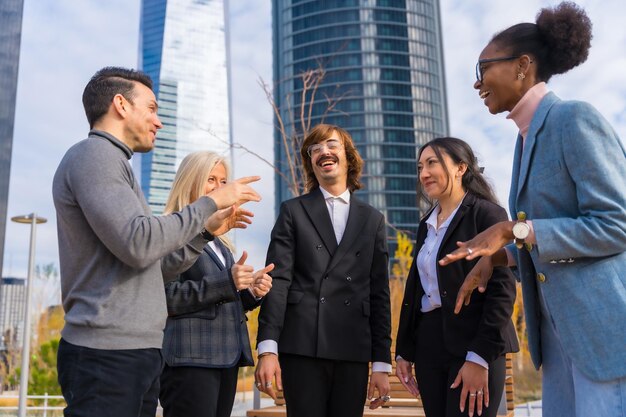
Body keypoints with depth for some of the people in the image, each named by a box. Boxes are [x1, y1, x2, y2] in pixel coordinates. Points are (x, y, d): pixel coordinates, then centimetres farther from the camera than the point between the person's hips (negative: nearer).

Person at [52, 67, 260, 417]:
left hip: (136, 350, 9)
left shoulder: (111, 163, 20)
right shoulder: (94, 154, -9)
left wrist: (207, 231, 12)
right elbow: (138, 244, -22)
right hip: (108, 354, -9)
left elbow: (152, 264, 20)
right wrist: (211, 202, -13)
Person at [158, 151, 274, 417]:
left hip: (225, 358, 8)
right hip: (191, 359, -8)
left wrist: (251, 292, -1)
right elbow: (166, 297, -15)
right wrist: (226, 282, -21)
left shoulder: (218, 239, 20)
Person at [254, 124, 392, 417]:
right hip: (302, 347, -2)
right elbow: (278, 280, -2)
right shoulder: (293, 211, 9)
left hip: (354, 351, 2)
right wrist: (267, 348, -12)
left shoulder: (372, 219, 14)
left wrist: (382, 362, 5)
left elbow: (379, 293, 10)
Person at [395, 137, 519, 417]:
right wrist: (403, 351, 11)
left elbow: (503, 289, -12)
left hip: (474, 345, -6)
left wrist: (479, 357, -18)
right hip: (427, 345, 6)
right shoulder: (426, 224, 16)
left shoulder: (487, 213, -5)